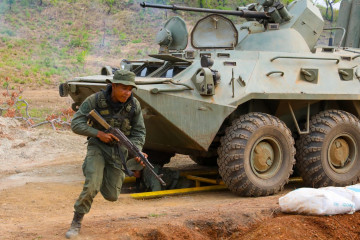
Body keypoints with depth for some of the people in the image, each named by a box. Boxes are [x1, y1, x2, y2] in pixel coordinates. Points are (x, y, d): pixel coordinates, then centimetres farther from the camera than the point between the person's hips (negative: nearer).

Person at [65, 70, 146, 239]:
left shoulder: (134, 105, -12)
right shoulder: (95, 100, -19)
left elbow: (139, 133, -4)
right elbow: (76, 124, -16)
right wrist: (98, 133, -28)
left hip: (119, 150, 3)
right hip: (98, 146, -3)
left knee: (111, 195, 7)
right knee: (92, 187, -25)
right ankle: (76, 222, -5)